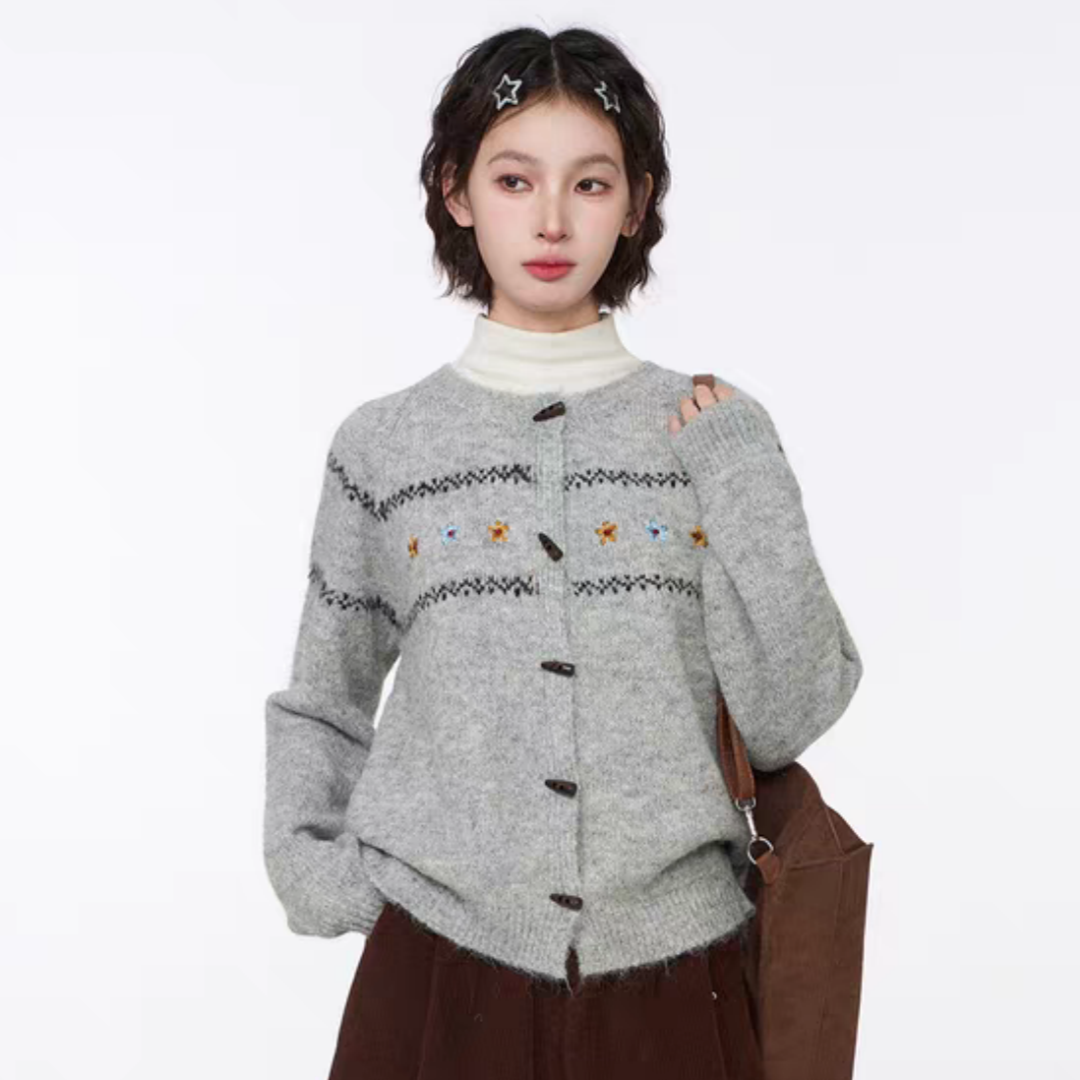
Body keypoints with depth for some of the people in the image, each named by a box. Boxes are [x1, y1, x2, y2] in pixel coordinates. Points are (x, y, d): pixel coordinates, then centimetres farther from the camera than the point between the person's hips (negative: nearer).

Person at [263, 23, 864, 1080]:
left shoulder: (719, 431, -2)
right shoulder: (381, 445, -1)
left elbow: (786, 722, -6)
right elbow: (320, 708, 10)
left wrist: (743, 481, -11)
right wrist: (313, 872, -3)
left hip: (669, 966, 0)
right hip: (443, 963, 0)